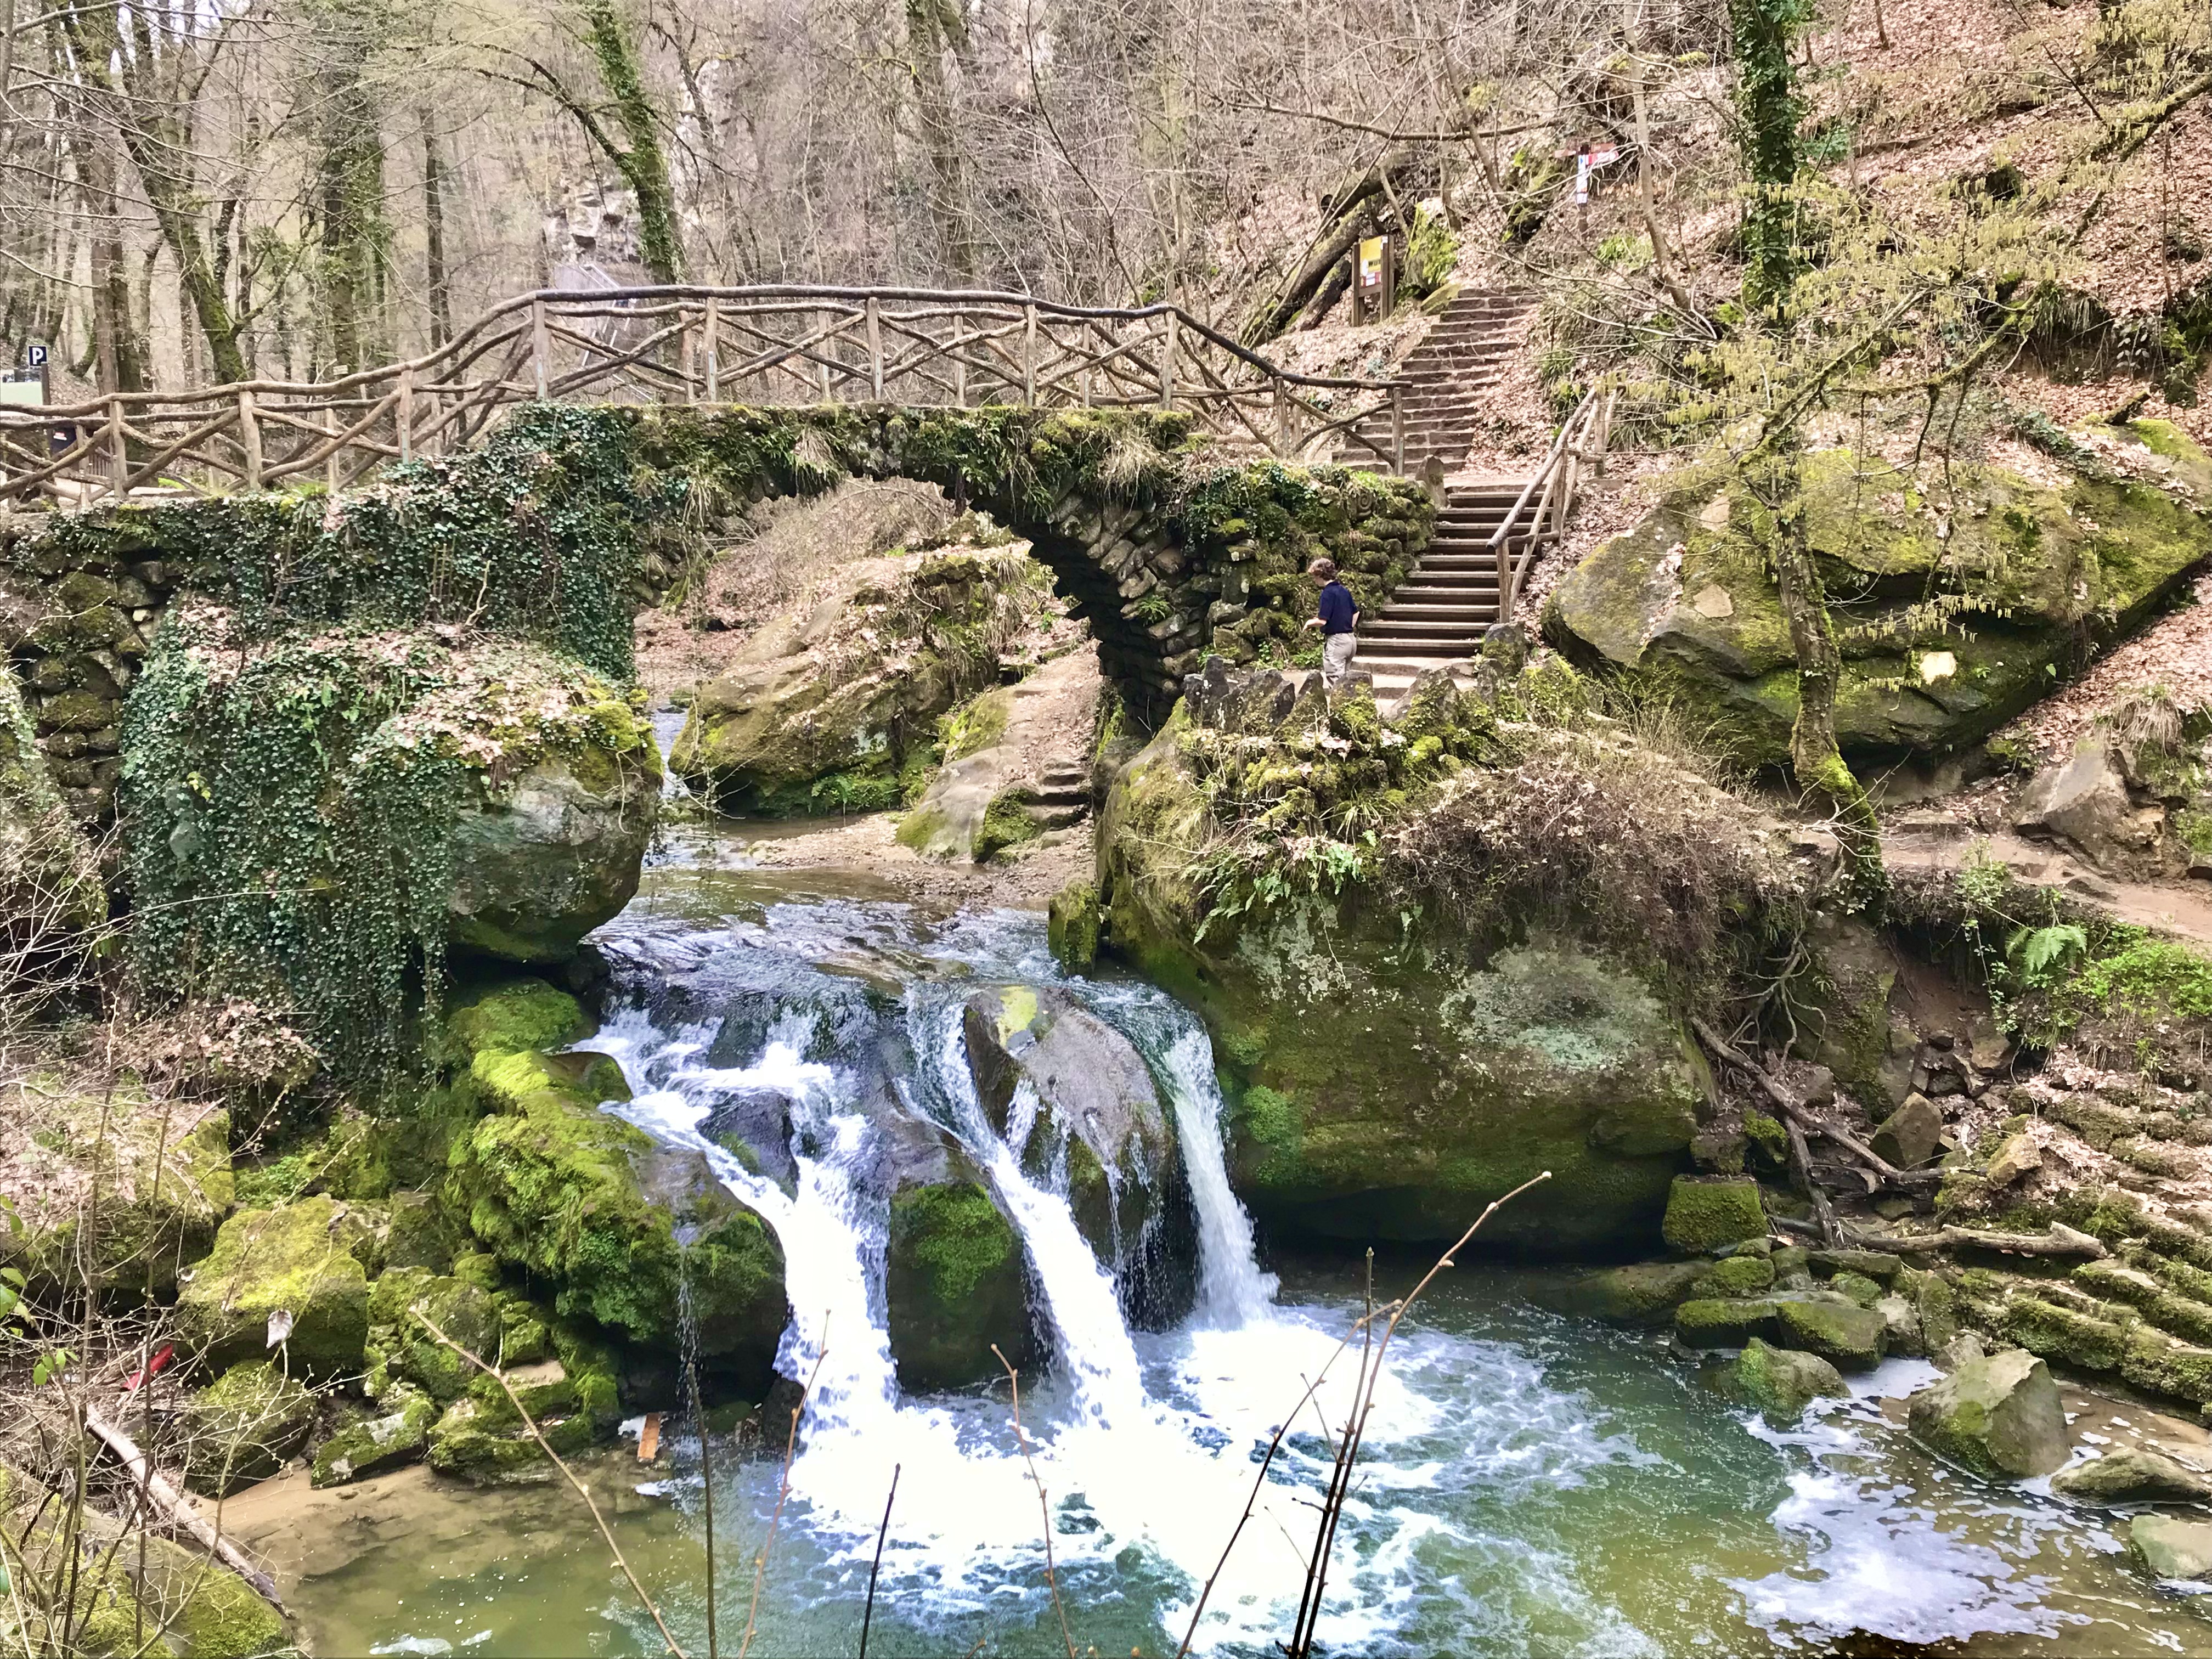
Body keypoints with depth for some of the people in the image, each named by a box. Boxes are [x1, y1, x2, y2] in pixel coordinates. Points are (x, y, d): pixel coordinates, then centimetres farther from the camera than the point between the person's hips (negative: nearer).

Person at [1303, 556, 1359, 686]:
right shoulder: (1345, 591, 10)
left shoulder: (1328, 593, -14)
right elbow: (1356, 613, 18)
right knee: (1346, 678, 14)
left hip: (1335, 641, -9)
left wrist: (1310, 623, -1)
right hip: (1350, 640, 9)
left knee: (1336, 680, -9)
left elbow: (1323, 621, -18)